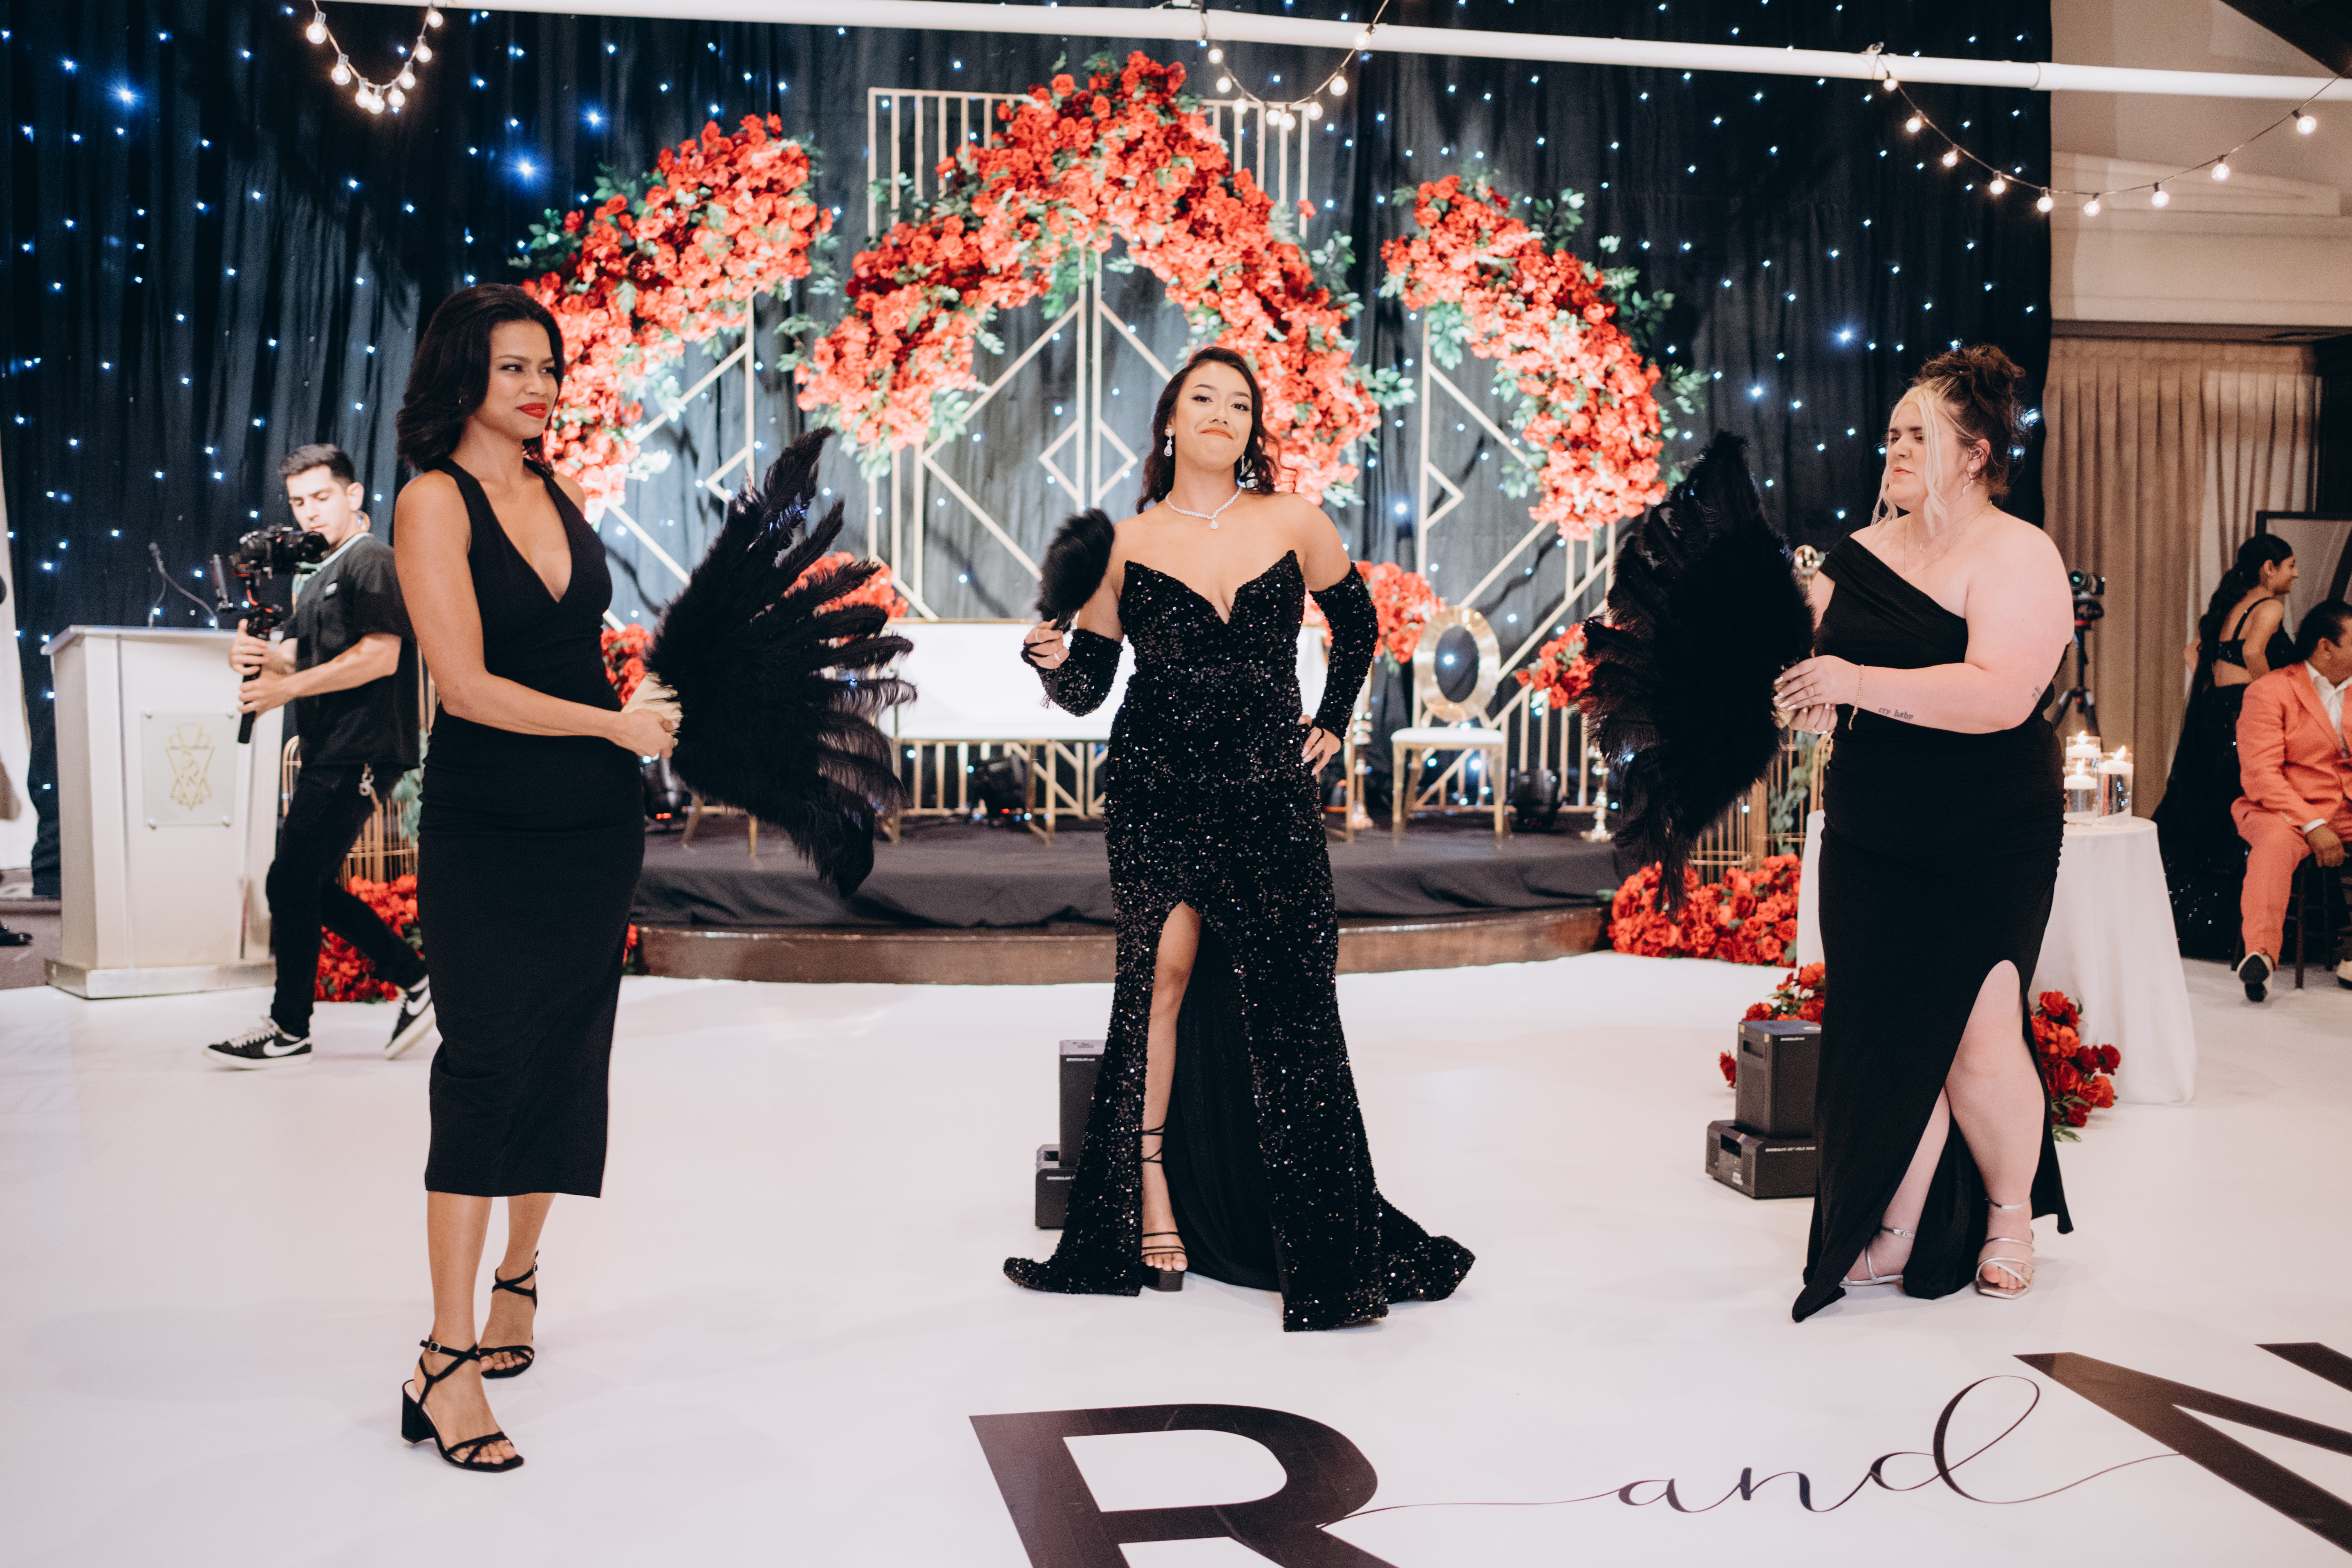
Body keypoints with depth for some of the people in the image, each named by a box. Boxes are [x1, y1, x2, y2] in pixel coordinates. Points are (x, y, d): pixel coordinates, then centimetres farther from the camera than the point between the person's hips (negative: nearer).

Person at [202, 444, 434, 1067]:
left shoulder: (373, 561, -8)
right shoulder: (319, 576, 22)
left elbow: (380, 656, -19)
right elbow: (298, 654, 18)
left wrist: (286, 688, -17)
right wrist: (262, 655, -6)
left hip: (359, 754, -10)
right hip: (329, 756, 10)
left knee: (291, 882, -7)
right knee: (313, 886, 10)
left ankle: (288, 1030, 4)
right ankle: (416, 980, 16)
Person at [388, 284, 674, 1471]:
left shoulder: (556, 486, 11)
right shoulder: (435, 499, -9)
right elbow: (467, 685, -17)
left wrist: (645, 709, 7)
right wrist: (618, 726, -12)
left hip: (593, 819, 6)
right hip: (487, 828, -6)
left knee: (563, 1058, 10)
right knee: (485, 1066, -9)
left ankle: (519, 1271, 30)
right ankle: (449, 1358, -4)